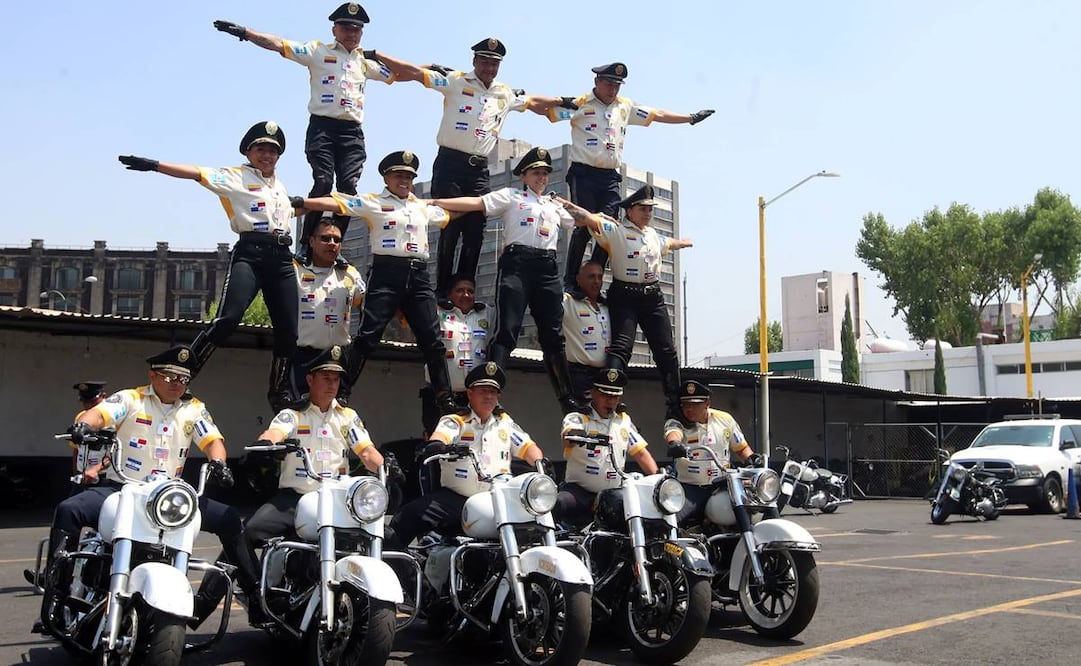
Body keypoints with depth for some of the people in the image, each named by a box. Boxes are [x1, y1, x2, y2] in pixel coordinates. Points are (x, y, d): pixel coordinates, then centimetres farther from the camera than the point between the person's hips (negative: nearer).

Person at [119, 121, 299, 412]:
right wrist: (153, 165, -20)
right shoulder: (235, 176, 5)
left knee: (288, 329, 3)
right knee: (228, 318, -23)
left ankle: (279, 392, 20)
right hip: (249, 253, -6)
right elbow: (197, 173, -8)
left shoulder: (280, 186, 24)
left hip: (281, 257, 6)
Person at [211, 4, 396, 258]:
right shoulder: (319, 51, 8)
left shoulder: (365, 61, 21)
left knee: (348, 187, -9)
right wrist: (244, 32, -12)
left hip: (352, 132, 4)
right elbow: (280, 45, -3)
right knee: (323, 183, -18)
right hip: (323, 126, -3)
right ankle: (306, 245, -11)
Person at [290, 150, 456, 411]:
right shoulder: (373, 203, 6)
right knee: (368, 334, -9)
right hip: (386, 272, -4)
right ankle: (342, 391, -3)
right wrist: (302, 202, -13)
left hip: (418, 275, 4)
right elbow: (337, 202, -4)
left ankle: (445, 398, 7)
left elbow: (448, 216, 38)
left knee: (431, 339, 2)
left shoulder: (423, 207, 21)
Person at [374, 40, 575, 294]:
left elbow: (533, 103, 35)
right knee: (449, 229, -8)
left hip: (479, 170, 5)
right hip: (450, 164, -5)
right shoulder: (455, 81, 1)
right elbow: (414, 72, -5)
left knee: (475, 234, 1)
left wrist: (563, 101, 36)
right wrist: (375, 55, -11)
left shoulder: (506, 94, 17)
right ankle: (442, 291, -3)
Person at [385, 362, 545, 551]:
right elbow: (441, 435, -14)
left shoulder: (505, 423, 19)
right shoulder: (455, 422, 7)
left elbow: (528, 447, 12)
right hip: (455, 499, -2)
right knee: (412, 515, -23)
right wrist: (435, 445, -39)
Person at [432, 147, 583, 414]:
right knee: (506, 331, -15)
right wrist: (435, 202, -10)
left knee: (554, 335, 4)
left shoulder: (556, 205, 27)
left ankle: (568, 400, 8)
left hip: (547, 269, 5)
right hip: (516, 264, -4)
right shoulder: (511, 195, 11)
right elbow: (475, 203, 0)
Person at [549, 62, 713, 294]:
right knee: (584, 226, -15)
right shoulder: (580, 104, 0)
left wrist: (691, 117, 27)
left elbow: (657, 114, 24)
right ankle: (570, 281, -6)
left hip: (610, 178, 5)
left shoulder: (625, 107, 17)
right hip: (583, 174, -5)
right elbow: (547, 110, -9)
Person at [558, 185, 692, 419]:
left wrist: (683, 242, 61)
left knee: (666, 351, 5)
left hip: (653, 297, 6)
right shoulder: (615, 231, -2)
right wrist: (564, 204, -25)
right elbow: (589, 218, -14)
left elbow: (668, 244, 42)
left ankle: (675, 406, 12)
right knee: (621, 345, -20)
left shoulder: (653, 235, 19)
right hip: (624, 295, -6)